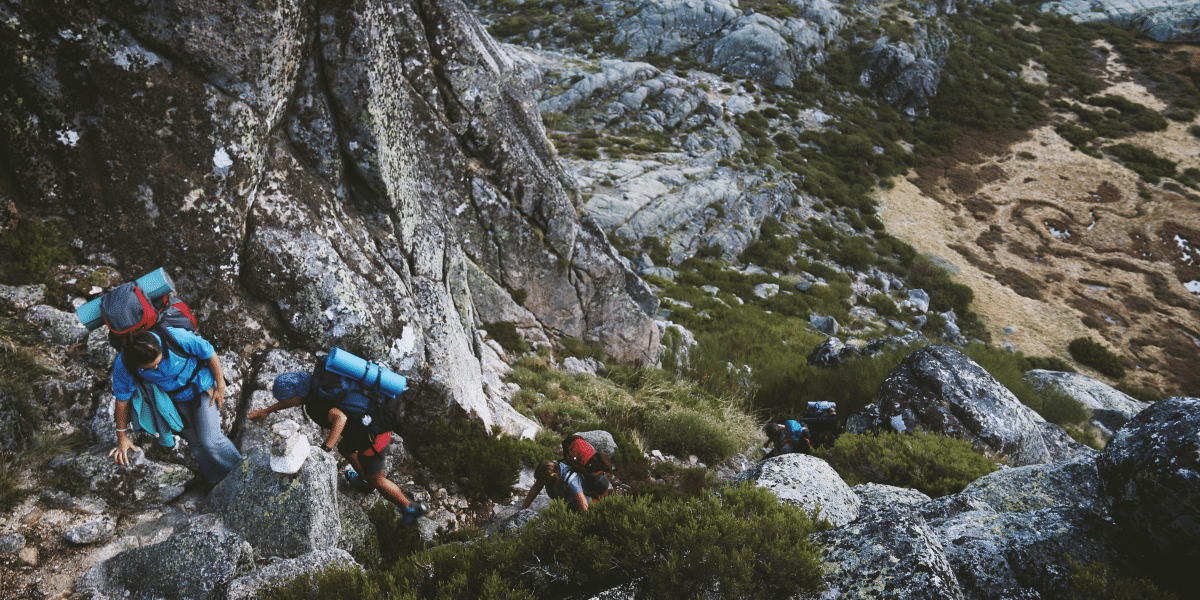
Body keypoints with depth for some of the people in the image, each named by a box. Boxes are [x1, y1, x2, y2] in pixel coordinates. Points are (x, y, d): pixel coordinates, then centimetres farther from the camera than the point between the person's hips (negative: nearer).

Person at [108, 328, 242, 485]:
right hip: (174, 398, 3)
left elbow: (209, 353, -20)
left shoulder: (176, 337, -37)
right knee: (194, 442, 6)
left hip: (202, 386, -3)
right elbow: (122, 398, -10)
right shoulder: (122, 365, -26)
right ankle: (218, 483, 28)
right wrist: (122, 437, 0)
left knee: (209, 440, -10)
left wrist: (221, 386, -11)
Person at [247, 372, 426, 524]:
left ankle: (410, 508, 35)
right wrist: (266, 411, 25)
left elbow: (341, 417, -43)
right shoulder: (313, 385, 2)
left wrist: (325, 449, -42)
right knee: (344, 448, 36)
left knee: (376, 480, 17)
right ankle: (364, 480, 61)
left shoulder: (314, 406, -25)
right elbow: (295, 396, 24)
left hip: (372, 440, -9)